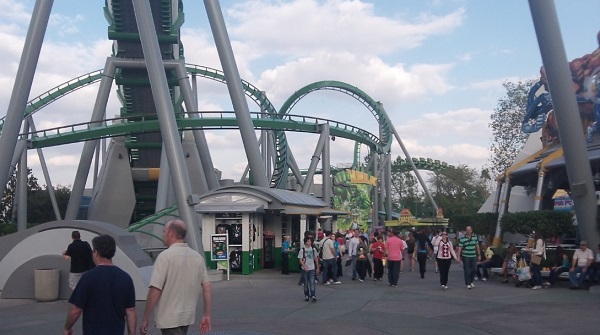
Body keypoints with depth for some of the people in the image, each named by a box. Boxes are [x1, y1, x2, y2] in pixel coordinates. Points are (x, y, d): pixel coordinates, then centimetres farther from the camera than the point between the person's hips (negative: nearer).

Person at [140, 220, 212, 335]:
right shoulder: (197, 256, 4)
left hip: (169, 319, -7)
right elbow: (207, 288, 4)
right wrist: (206, 315, 9)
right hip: (188, 317, 7)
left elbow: (155, 291, -19)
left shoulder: (166, 256, -15)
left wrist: (144, 319, -11)